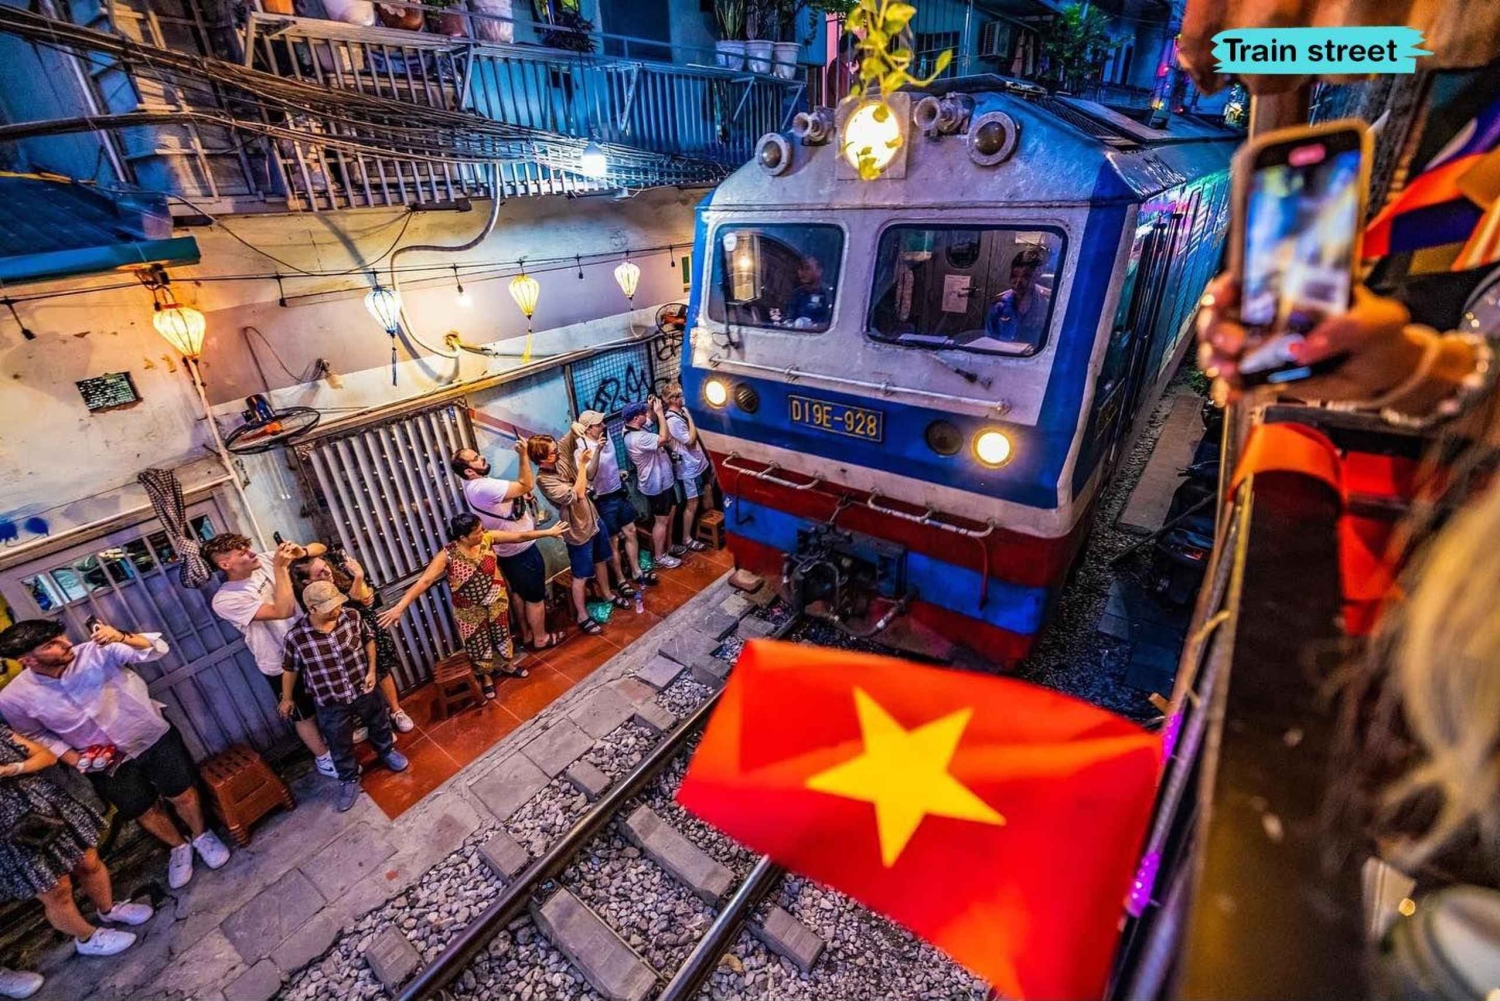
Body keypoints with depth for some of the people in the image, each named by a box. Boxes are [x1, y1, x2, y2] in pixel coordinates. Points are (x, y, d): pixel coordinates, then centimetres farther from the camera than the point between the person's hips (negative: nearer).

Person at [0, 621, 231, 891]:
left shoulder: (97, 651, -21)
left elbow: (157, 650, -27)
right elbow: (35, 735, 2)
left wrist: (122, 638, -45)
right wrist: (75, 760, -11)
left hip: (153, 738, -2)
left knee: (182, 795, 7)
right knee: (144, 812, 17)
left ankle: (202, 836, 36)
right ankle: (179, 847, 44)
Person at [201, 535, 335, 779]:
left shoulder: (264, 561, -9)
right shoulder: (225, 600, -24)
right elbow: (283, 611, -34)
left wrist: (300, 551, -24)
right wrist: (280, 568, -33)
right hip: (281, 665, -5)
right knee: (304, 715, 17)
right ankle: (324, 758, 38)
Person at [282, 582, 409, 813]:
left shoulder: (352, 617, -20)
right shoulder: (296, 637, -24)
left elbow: (369, 639, -1)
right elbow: (290, 669, -5)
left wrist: (372, 670, -6)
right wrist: (287, 699, 9)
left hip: (364, 690, 2)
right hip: (331, 704, -2)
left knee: (379, 725, 26)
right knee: (340, 746, 18)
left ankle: (388, 751, 56)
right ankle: (349, 780, 44)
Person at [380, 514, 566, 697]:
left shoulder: (487, 538, -18)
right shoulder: (448, 555, -27)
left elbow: (519, 535, -10)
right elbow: (425, 581, -31)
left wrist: (549, 532, -6)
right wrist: (400, 606, -38)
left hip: (496, 601, 4)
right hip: (470, 610, -3)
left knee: (501, 635, 24)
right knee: (478, 644, 17)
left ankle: (505, 665, 53)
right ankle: (486, 677, 44)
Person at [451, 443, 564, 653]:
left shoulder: (475, 485, 2)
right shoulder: (483, 487, -31)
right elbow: (526, 486, -29)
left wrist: (522, 497, -4)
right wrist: (523, 455, -26)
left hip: (508, 550, 10)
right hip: (521, 550, -10)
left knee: (521, 594, 23)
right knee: (535, 596, 7)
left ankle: (527, 635, 38)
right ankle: (541, 638, 22)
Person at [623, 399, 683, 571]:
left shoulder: (637, 430, 2)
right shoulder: (636, 438, -29)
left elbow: (651, 419, 23)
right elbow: (664, 438, -35)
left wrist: (651, 407, 3)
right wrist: (659, 411, -28)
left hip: (664, 479, 10)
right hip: (657, 484, -10)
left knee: (670, 514, 22)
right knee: (661, 521, 3)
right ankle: (659, 557, 17)